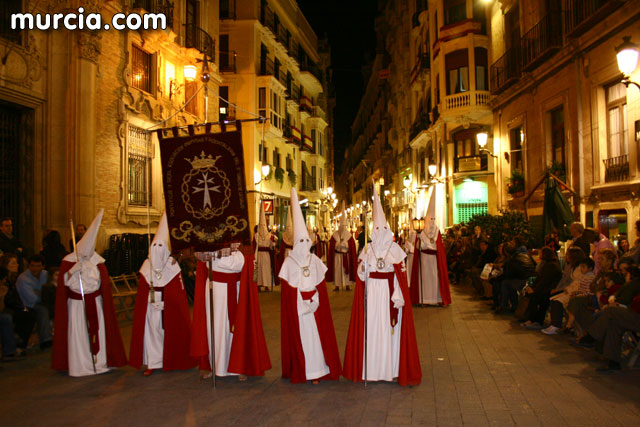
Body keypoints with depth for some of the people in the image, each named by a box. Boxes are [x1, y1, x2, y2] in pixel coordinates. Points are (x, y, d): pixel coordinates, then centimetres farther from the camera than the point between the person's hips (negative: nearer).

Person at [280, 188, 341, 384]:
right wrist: (302, 301, -9)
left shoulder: (315, 261, 7)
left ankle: (316, 371, 7)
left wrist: (315, 299, -5)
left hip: (314, 305, 3)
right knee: (299, 335, -1)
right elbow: (287, 289, -3)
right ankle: (300, 371, 8)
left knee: (316, 334, 1)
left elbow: (321, 285, 7)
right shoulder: (289, 262, -1)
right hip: (296, 306, -2)